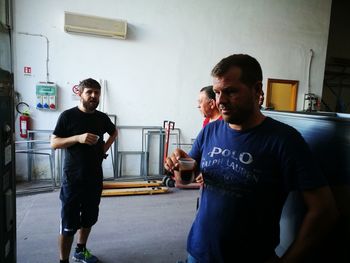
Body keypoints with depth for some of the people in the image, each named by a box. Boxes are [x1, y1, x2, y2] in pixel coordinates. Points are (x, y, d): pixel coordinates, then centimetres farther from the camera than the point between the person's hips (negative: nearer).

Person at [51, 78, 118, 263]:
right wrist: (78, 138, -23)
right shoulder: (68, 116, -8)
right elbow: (54, 143, -8)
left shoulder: (102, 117, 5)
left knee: (89, 218, 18)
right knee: (69, 224, 1)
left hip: (95, 178, 5)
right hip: (73, 178, -5)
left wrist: (105, 147, 7)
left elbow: (114, 132, 24)